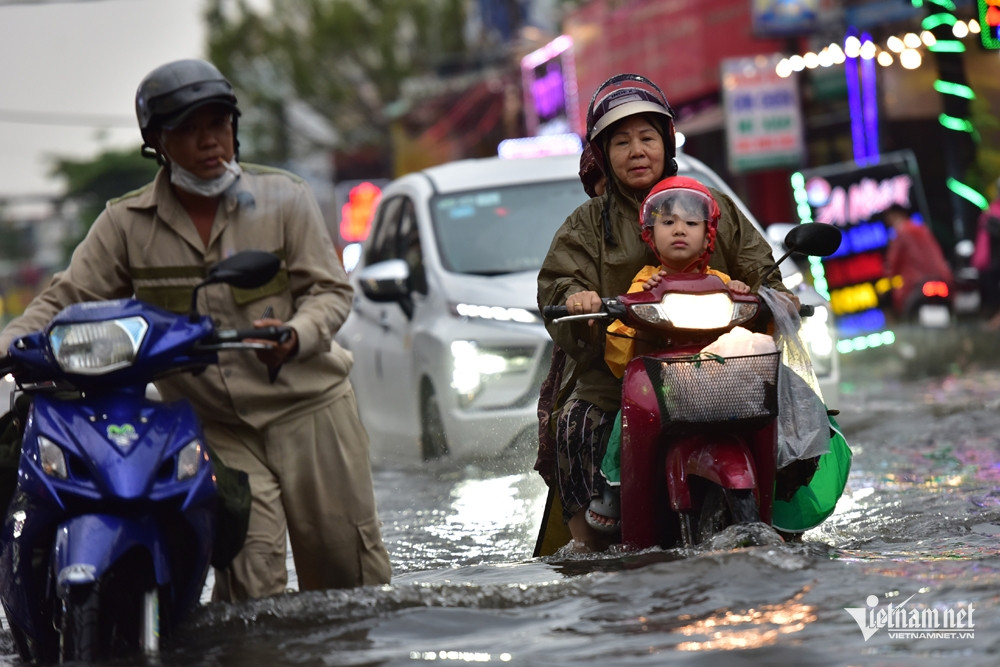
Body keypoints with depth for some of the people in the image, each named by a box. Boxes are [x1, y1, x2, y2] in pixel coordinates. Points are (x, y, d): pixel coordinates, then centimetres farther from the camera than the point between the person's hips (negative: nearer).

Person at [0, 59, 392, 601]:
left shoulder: (284, 197, 1)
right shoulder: (127, 224, 3)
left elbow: (329, 290, 1)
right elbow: (66, 301, 3)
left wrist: (296, 336, -22)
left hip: (307, 408, 0)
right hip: (216, 429, 0)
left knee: (349, 574, 1)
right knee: (252, 585, -13)